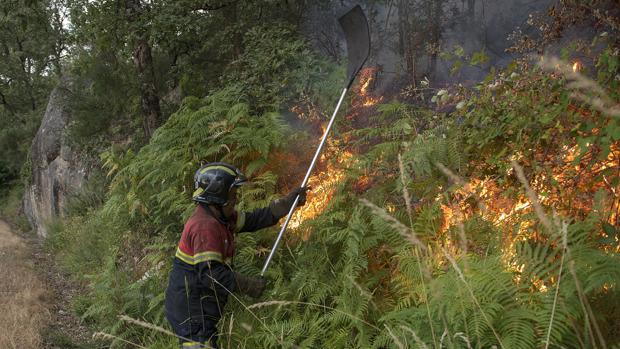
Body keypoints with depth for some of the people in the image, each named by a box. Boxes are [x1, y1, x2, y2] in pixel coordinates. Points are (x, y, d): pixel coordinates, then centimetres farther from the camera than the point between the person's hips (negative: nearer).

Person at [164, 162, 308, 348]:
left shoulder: (219, 217, 9)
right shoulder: (205, 225, -21)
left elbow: (254, 219, 14)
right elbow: (211, 274, -27)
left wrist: (289, 201, 13)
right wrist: (250, 286, -18)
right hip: (191, 311, -10)